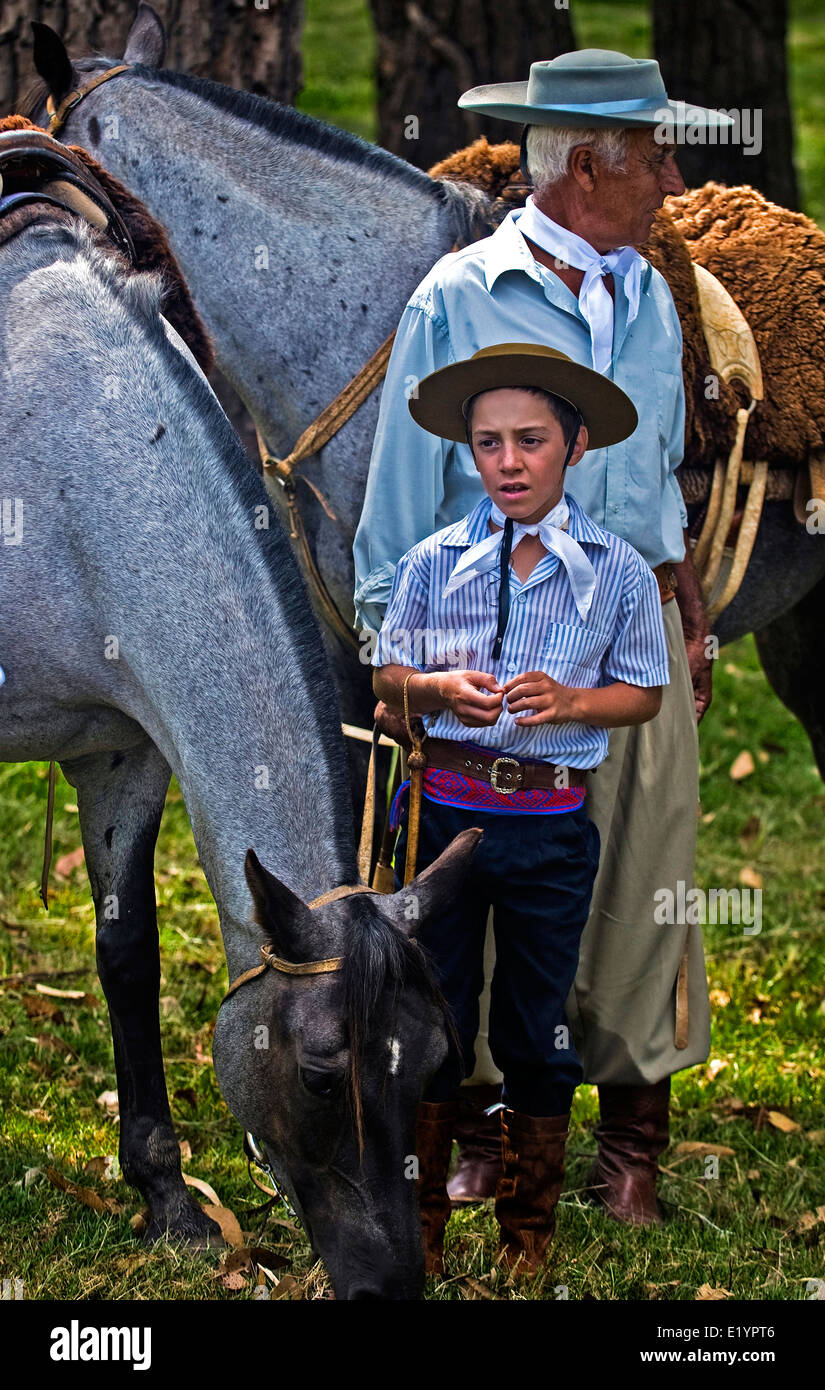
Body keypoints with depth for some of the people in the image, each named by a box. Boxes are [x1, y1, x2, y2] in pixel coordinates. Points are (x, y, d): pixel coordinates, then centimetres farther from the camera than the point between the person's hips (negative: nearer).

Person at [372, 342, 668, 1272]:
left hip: (551, 824, -1)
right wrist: (442, 688, -13)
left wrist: (568, 701, -15)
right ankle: (419, 1217, 19)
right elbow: (386, 681, 8)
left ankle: (529, 1225, 21)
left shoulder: (618, 573, -1)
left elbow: (643, 695, 3)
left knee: (537, 1028, 8)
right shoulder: (433, 561, 3)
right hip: (444, 806, 1)